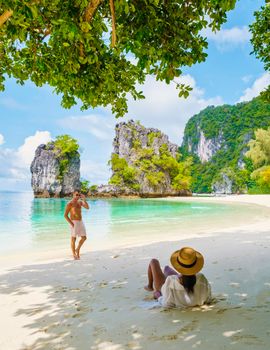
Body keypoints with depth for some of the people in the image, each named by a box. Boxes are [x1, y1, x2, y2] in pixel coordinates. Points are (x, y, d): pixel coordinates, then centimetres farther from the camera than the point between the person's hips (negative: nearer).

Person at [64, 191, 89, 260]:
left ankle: (77, 249, 30)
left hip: (81, 222, 7)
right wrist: (71, 224, -16)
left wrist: (84, 199, -13)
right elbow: (65, 215, -13)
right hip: (74, 223, -7)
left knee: (84, 238, 9)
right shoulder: (69, 204, -11)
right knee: (73, 239, 4)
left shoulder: (80, 202, 9)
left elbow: (87, 207, -4)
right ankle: (74, 254, 17)